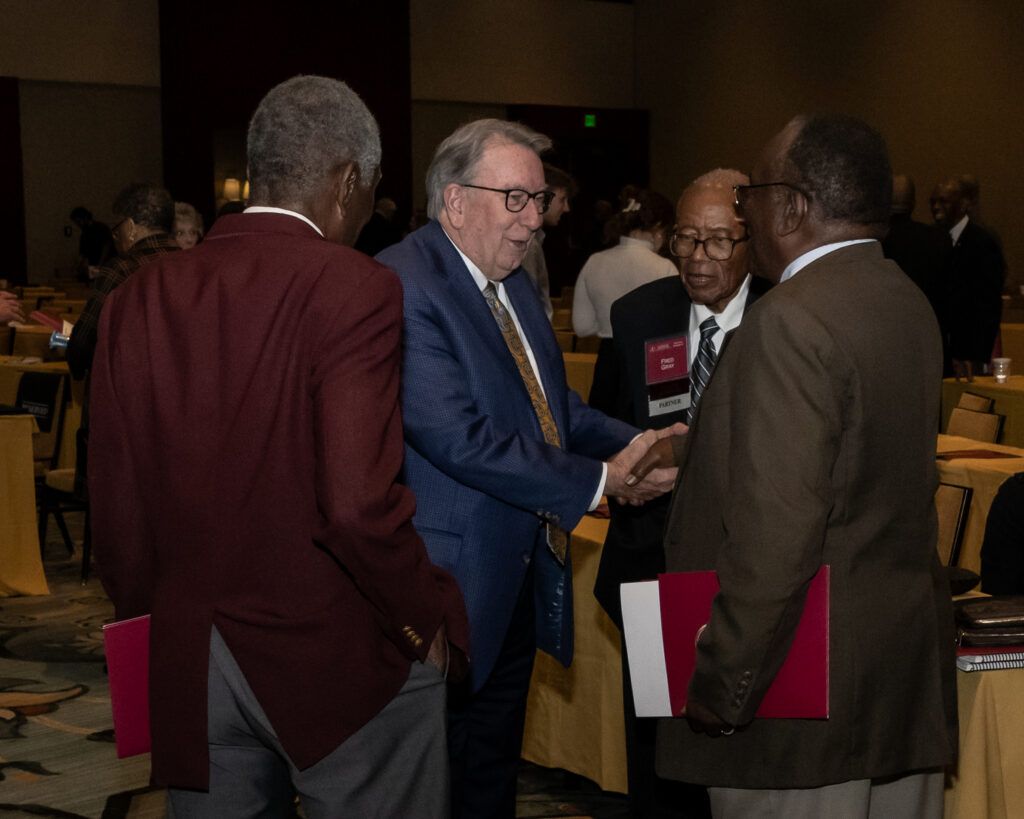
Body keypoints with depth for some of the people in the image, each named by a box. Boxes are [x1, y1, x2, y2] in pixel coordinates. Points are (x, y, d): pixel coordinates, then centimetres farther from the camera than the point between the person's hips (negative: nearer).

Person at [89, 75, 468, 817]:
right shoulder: (353, 289, -14)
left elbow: (116, 509, 3)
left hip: (190, 670, 5)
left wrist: (157, 626, 17)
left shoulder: (142, 298, 1)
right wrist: (432, 615, -7)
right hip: (339, 665, -5)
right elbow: (358, 503, -23)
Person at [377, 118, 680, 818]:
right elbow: (460, 440, -27)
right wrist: (596, 483, -20)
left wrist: (633, 444, -4)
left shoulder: (514, 282, 11)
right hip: (450, 590, -9)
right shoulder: (402, 286, -20)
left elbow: (551, 404, 15)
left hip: (521, 580, 9)